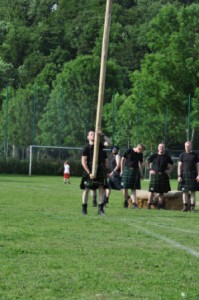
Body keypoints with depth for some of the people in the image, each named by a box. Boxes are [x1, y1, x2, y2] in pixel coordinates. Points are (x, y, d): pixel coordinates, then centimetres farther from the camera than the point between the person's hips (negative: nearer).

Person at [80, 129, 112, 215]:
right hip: (90, 170, -3)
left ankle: (100, 208, 0)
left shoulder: (100, 145, 10)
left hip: (100, 170, 3)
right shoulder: (86, 148, -2)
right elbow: (83, 162, -7)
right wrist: (89, 173, -14)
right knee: (86, 189, 1)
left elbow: (109, 143, -6)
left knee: (101, 188, -3)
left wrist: (102, 135, -15)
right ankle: (84, 208, 8)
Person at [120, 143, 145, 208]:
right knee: (125, 187, -4)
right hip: (127, 169, -3)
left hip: (135, 171, 3)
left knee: (133, 188, -1)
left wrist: (141, 173, 13)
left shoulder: (140, 154, 6)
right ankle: (126, 201, 13)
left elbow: (140, 163, 17)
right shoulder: (129, 151, -5)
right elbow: (122, 159, 0)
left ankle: (134, 203, -5)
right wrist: (122, 170, -2)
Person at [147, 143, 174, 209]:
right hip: (154, 174, -2)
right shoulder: (154, 156, 2)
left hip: (163, 176, 2)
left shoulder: (167, 157, 6)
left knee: (161, 192, 4)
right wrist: (150, 170, 3)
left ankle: (160, 205, 10)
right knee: (152, 191, -7)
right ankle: (149, 205, -5)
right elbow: (147, 162, 13)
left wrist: (169, 171, 2)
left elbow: (172, 165, 17)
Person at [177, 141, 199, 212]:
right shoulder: (182, 155, 5)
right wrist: (179, 176, -9)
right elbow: (179, 166, 1)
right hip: (184, 175, 0)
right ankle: (185, 207, 3)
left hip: (193, 175, 0)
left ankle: (192, 207, 0)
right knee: (184, 191, 0)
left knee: (193, 191, -1)